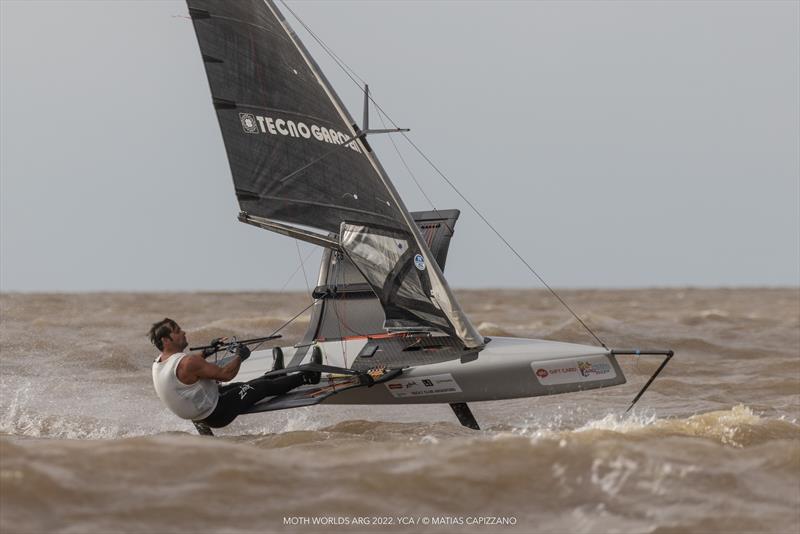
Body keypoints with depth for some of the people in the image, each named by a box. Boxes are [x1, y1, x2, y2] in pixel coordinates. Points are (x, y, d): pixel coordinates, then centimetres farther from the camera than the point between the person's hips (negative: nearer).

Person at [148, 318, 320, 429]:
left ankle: (274, 374, 52)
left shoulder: (159, 363, -2)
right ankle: (308, 377, 18)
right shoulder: (188, 363, -32)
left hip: (198, 417, 9)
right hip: (216, 415, -9)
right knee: (262, 386, 4)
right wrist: (240, 356, -9)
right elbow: (226, 374, -26)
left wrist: (206, 352, 23)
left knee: (238, 386, 27)